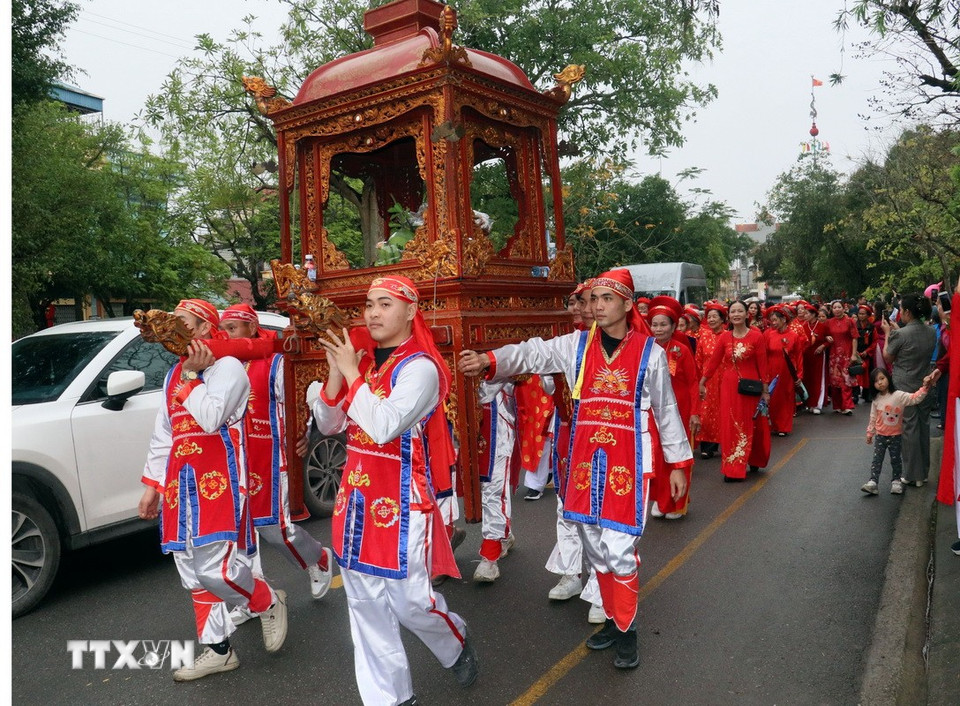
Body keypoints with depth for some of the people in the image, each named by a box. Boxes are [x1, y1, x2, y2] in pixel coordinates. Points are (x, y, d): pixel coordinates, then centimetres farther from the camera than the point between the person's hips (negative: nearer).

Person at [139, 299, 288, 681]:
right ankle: (217, 650, 24)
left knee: (215, 570, -14)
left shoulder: (227, 366, -6)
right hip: (181, 483, 8)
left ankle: (269, 602, 15)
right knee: (192, 573, 10)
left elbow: (210, 418, -21)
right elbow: (162, 434, 22)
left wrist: (192, 376, -13)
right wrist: (153, 484, 19)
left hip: (217, 481, -8)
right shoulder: (174, 374, 19)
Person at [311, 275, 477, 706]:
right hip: (358, 496, 7)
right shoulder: (363, 360, 8)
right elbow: (327, 425, 8)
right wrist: (336, 373, -7)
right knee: (366, 605, 11)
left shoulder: (420, 367, -14)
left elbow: (383, 427, -26)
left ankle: (457, 646, 34)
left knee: (409, 601, 1)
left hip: (401, 499, -6)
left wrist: (353, 374, -17)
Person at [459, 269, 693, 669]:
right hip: (584, 460, 3)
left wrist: (678, 462, 7)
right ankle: (613, 619, 32)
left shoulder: (650, 352, -1)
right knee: (594, 546, 12)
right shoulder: (576, 345, 4)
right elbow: (532, 353, -8)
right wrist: (489, 360, -24)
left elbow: (666, 410, 5)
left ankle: (627, 631, 16)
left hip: (626, 462, -3)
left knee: (619, 549, -4)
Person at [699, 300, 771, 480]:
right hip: (729, 386, 2)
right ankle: (733, 469, 14)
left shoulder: (756, 336, -6)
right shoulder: (724, 337, 1)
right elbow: (713, 362, 4)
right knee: (731, 425, 6)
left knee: (751, 425, 9)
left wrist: (765, 390, -5)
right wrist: (701, 383, 3)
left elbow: (762, 365, -5)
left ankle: (754, 460, 27)